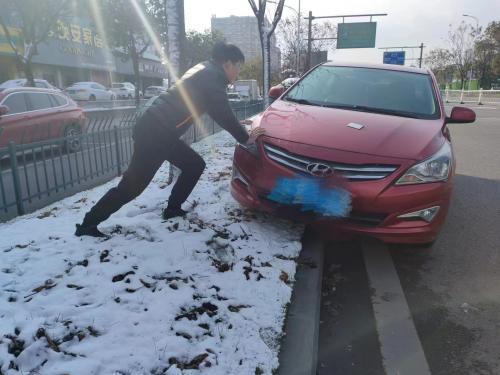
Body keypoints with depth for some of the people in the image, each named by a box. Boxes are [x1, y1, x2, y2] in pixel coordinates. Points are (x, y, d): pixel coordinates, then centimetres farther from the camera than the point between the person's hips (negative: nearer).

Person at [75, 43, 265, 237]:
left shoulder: (205, 71, 19)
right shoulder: (212, 76, -9)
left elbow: (219, 111, 27)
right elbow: (223, 113, -11)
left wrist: (239, 128, 26)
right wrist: (245, 138, 0)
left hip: (154, 129, 10)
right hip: (154, 133, -10)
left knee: (195, 165, 14)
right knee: (132, 185, -2)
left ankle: (173, 209, 23)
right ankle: (87, 225, 9)